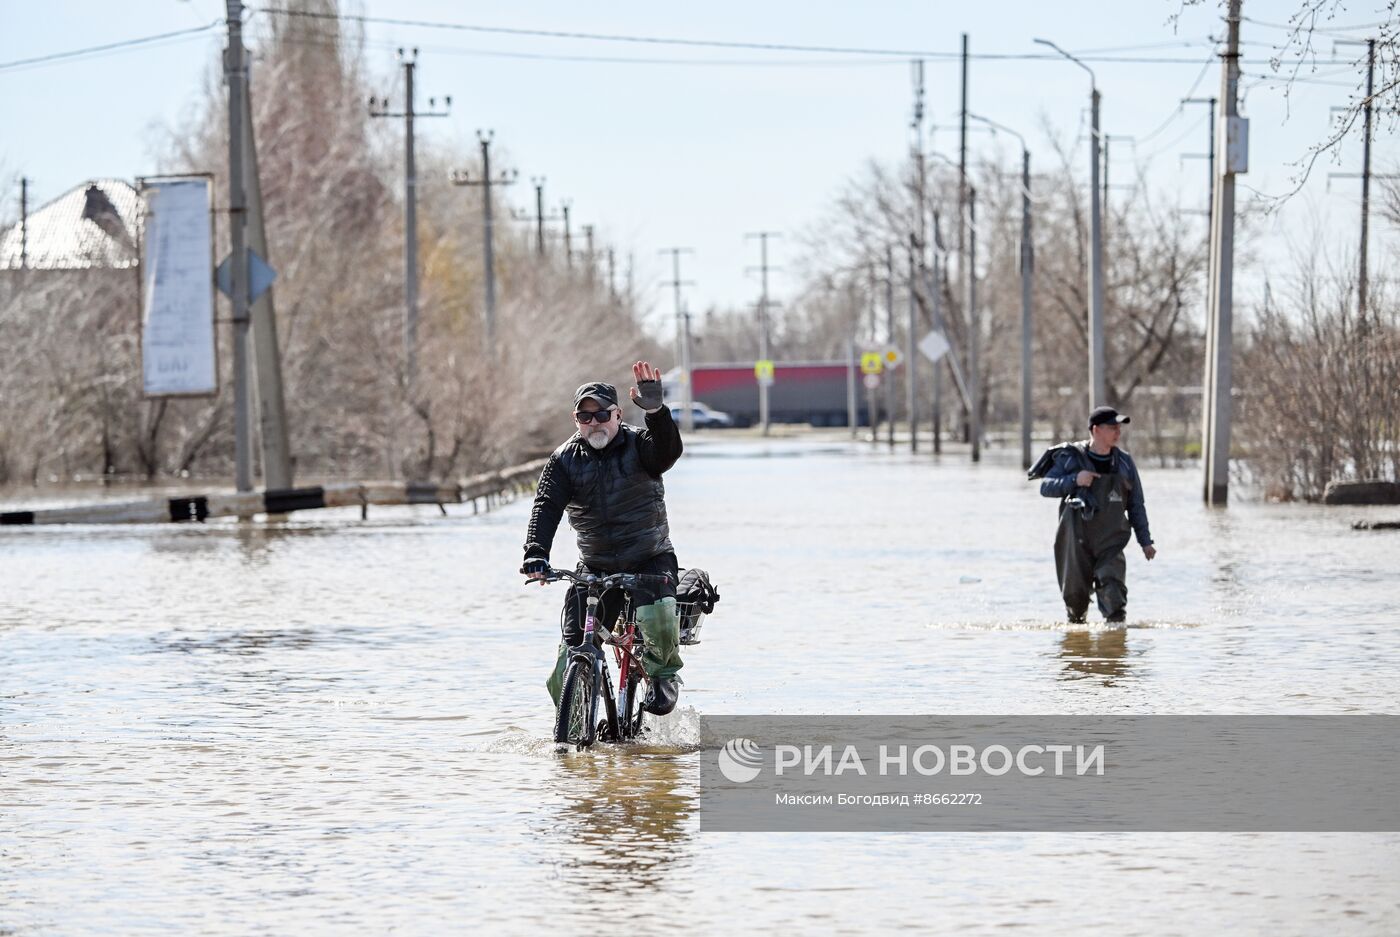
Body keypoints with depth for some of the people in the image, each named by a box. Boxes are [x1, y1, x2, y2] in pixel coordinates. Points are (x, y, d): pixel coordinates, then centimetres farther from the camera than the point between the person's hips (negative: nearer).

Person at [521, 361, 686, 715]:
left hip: (650, 558, -2)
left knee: (658, 616, -33)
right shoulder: (565, 459, -1)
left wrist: (655, 411, -47)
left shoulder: (638, 444, -7)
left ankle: (662, 672, -2)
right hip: (595, 567, 3)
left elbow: (667, 452, -29)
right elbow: (547, 506, -12)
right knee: (570, 660, -5)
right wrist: (536, 553, -29)